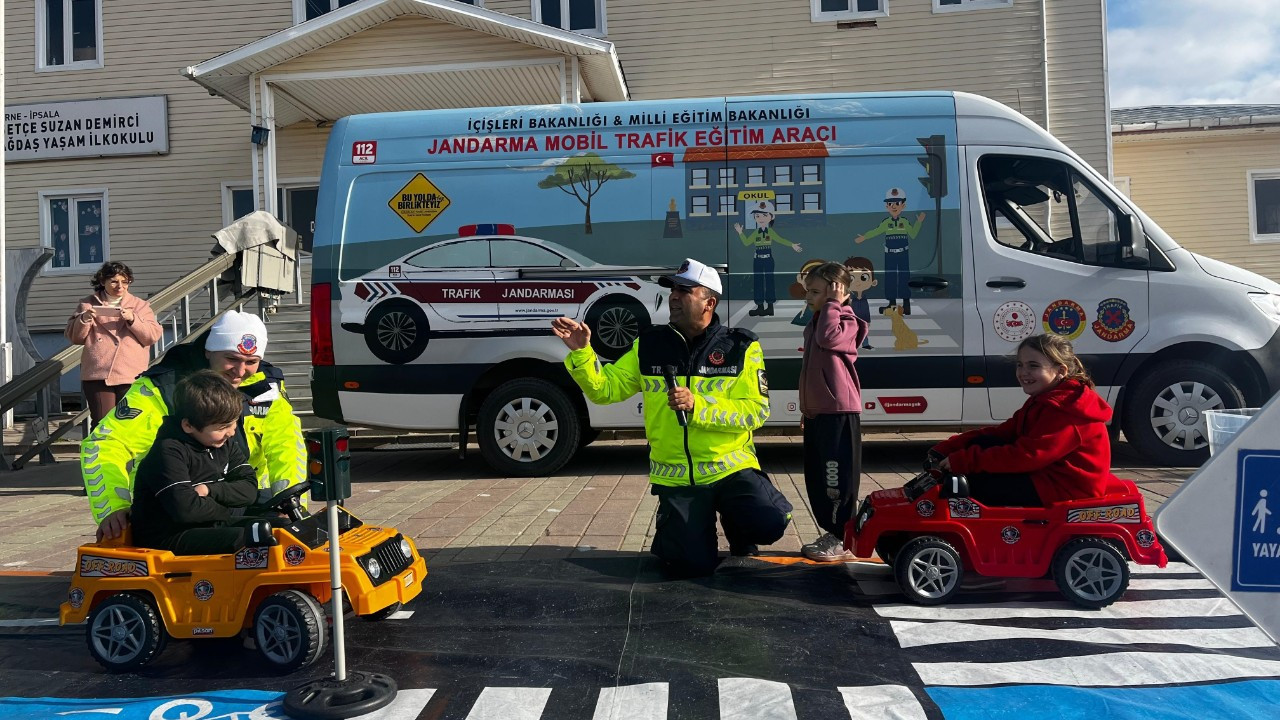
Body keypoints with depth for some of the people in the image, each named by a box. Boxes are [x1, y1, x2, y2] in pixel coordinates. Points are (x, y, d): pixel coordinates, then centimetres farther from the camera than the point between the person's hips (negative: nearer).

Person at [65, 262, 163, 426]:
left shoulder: (140, 305, 12)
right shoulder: (88, 305, 13)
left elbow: (153, 336, 2)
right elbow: (74, 337, 10)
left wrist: (133, 319, -13)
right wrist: (84, 319, -8)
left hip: (132, 376, 0)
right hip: (98, 376, 0)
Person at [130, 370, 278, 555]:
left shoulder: (226, 444, 10)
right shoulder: (169, 451, -15)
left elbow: (249, 490, 3)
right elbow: (185, 508, -27)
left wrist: (210, 490, -13)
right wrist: (224, 511, -10)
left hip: (213, 528, 8)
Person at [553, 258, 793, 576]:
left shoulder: (742, 347, -4)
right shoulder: (648, 346, 3)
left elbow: (756, 410, -11)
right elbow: (605, 389, 2)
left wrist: (698, 406, -22)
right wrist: (581, 352, -14)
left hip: (732, 469, 0)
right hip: (676, 479, 1)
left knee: (770, 523, -24)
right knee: (694, 565, -11)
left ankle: (736, 526, 13)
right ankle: (671, 533, 26)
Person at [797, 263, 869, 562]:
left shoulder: (846, 322, -8)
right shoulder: (815, 323, 19)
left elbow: (828, 338, -31)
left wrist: (833, 303, -18)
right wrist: (806, 407, 24)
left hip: (839, 412, -9)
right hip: (816, 413, 9)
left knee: (838, 479, -5)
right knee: (817, 479, 13)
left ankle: (843, 540, 2)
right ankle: (832, 533, 23)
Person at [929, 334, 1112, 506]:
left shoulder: (1064, 409, -22)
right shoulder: (1044, 400, 12)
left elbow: (1026, 456, -29)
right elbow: (1001, 433, 6)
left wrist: (965, 461, -27)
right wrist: (946, 448, -6)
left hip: (1065, 488, -10)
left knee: (977, 481, -13)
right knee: (981, 443, 1)